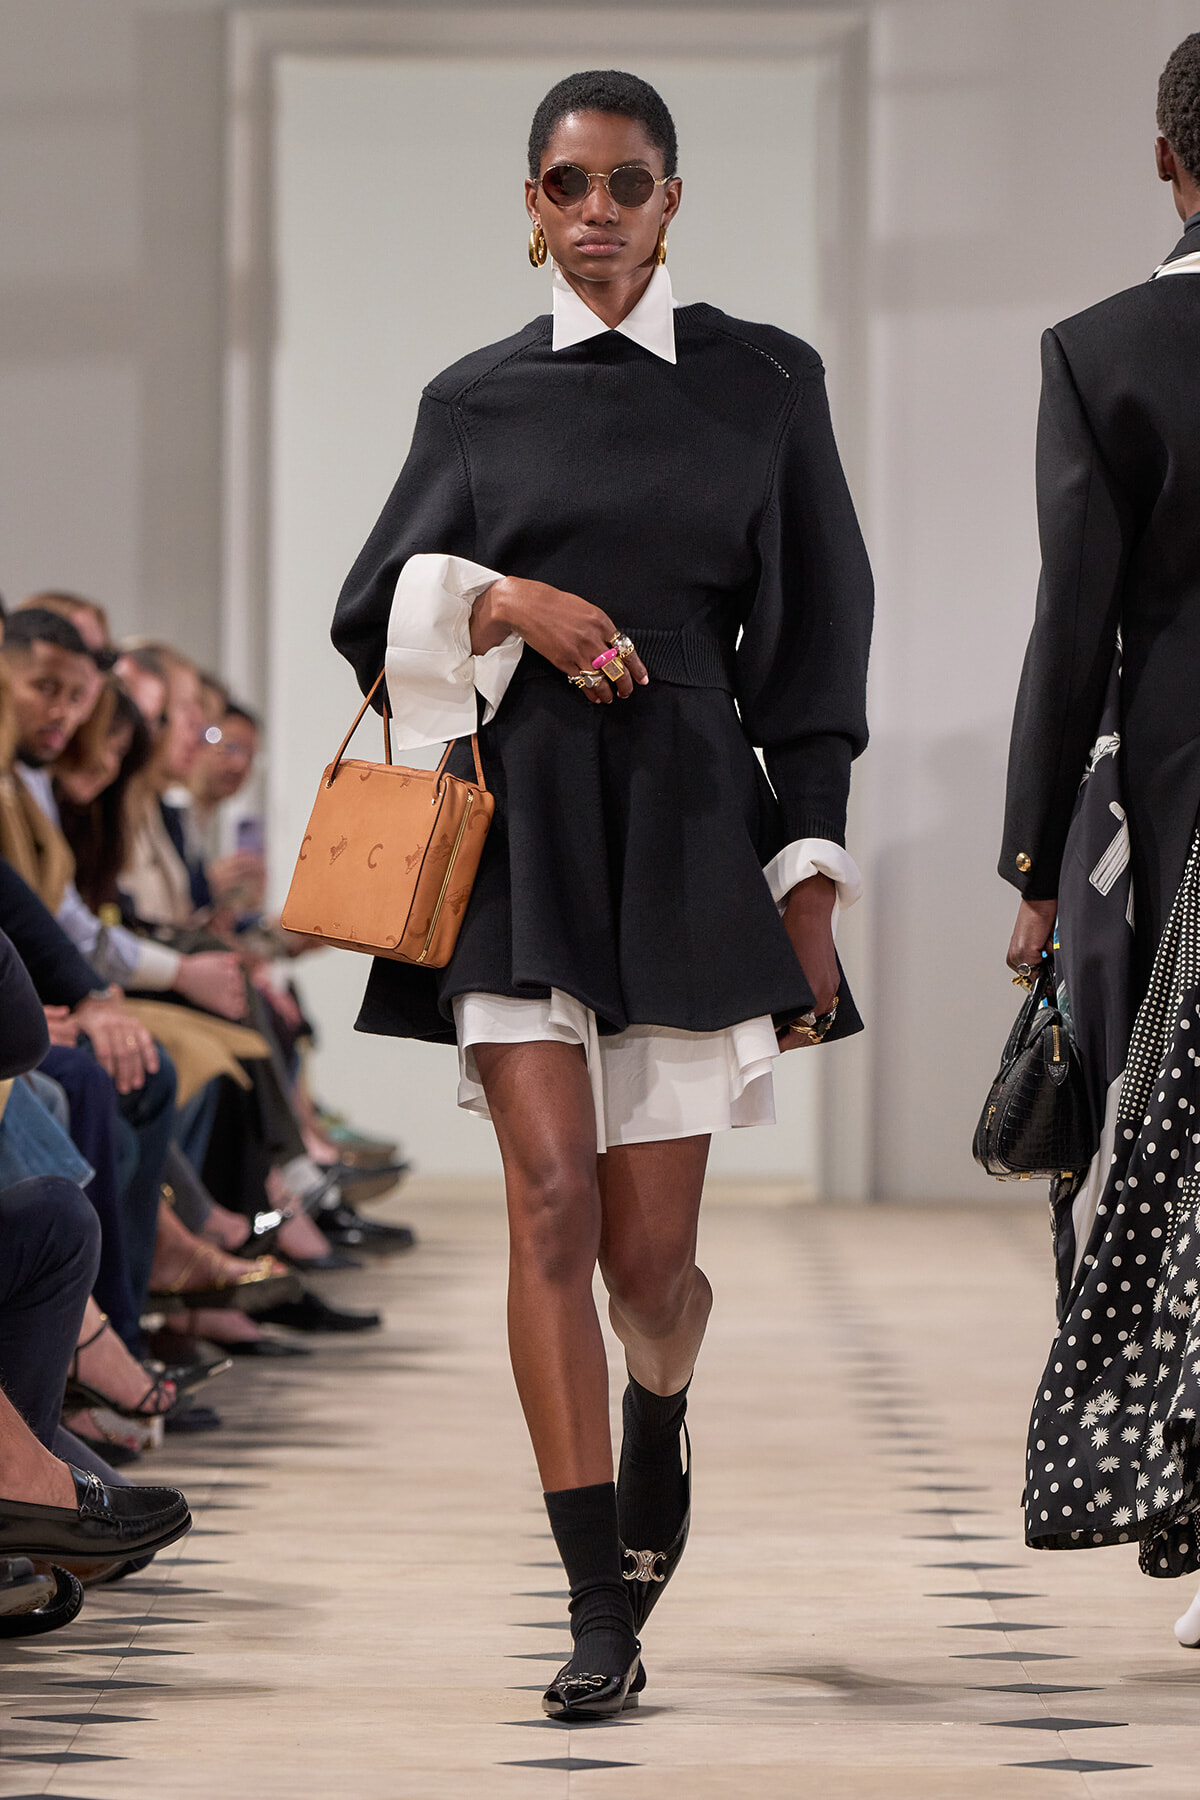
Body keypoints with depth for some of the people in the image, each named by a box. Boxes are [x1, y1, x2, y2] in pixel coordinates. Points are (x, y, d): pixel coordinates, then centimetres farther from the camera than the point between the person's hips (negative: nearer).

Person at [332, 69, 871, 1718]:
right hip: (518, 832, 1)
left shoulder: (764, 383, 5)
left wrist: (812, 882, -1)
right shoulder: (476, 400, 9)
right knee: (551, 1198, -14)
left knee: (649, 1250, -1)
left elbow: (814, 645, 5)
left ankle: (658, 1423, 37)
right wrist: (501, 601, -8)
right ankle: (601, 1610, -12)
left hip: (688, 833, -1)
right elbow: (373, 606, 13)